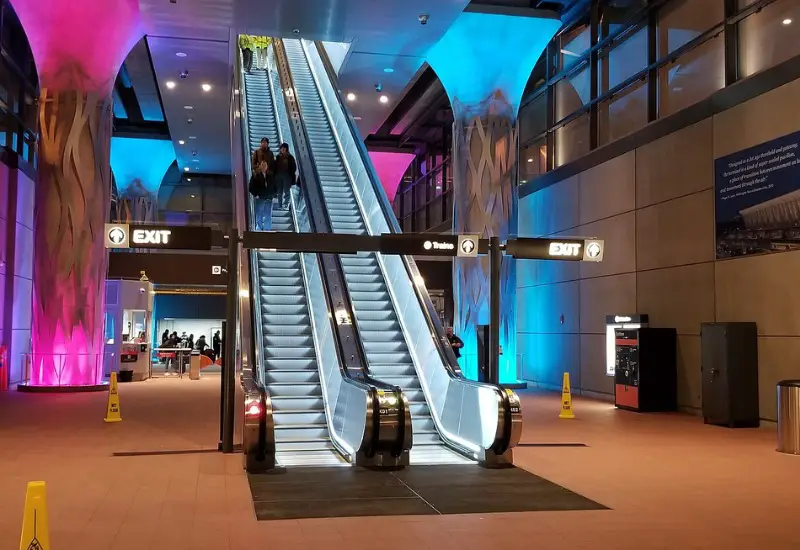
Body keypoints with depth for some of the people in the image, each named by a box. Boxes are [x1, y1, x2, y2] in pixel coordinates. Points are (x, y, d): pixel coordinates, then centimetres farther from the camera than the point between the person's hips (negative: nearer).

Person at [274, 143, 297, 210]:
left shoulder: (290, 157, -1)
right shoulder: (278, 157, 9)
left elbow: (294, 167, 0)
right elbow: (275, 166, 12)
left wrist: (291, 174, -7)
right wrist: (275, 174, 3)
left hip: (287, 176, -4)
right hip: (279, 175, 4)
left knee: (286, 191, -5)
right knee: (279, 192, 7)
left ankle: (286, 205, -4)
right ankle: (279, 205, 12)